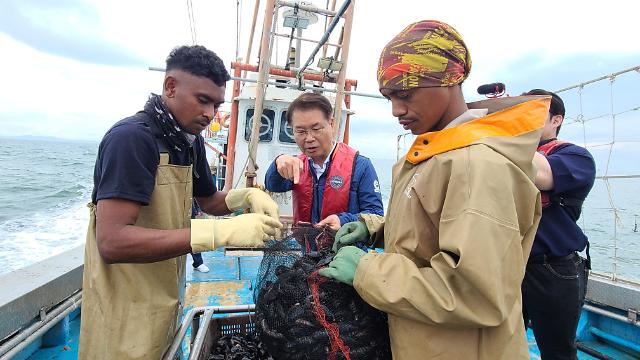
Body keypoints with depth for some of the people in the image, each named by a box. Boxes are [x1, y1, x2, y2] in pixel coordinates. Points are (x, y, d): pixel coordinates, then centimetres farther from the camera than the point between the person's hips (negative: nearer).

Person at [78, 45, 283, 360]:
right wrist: (221, 232, -36)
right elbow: (112, 242, -30)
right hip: (126, 314, -8)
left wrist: (247, 196, -8)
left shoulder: (190, 141, 3)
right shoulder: (132, 137, -22)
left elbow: (209, 202, 13)